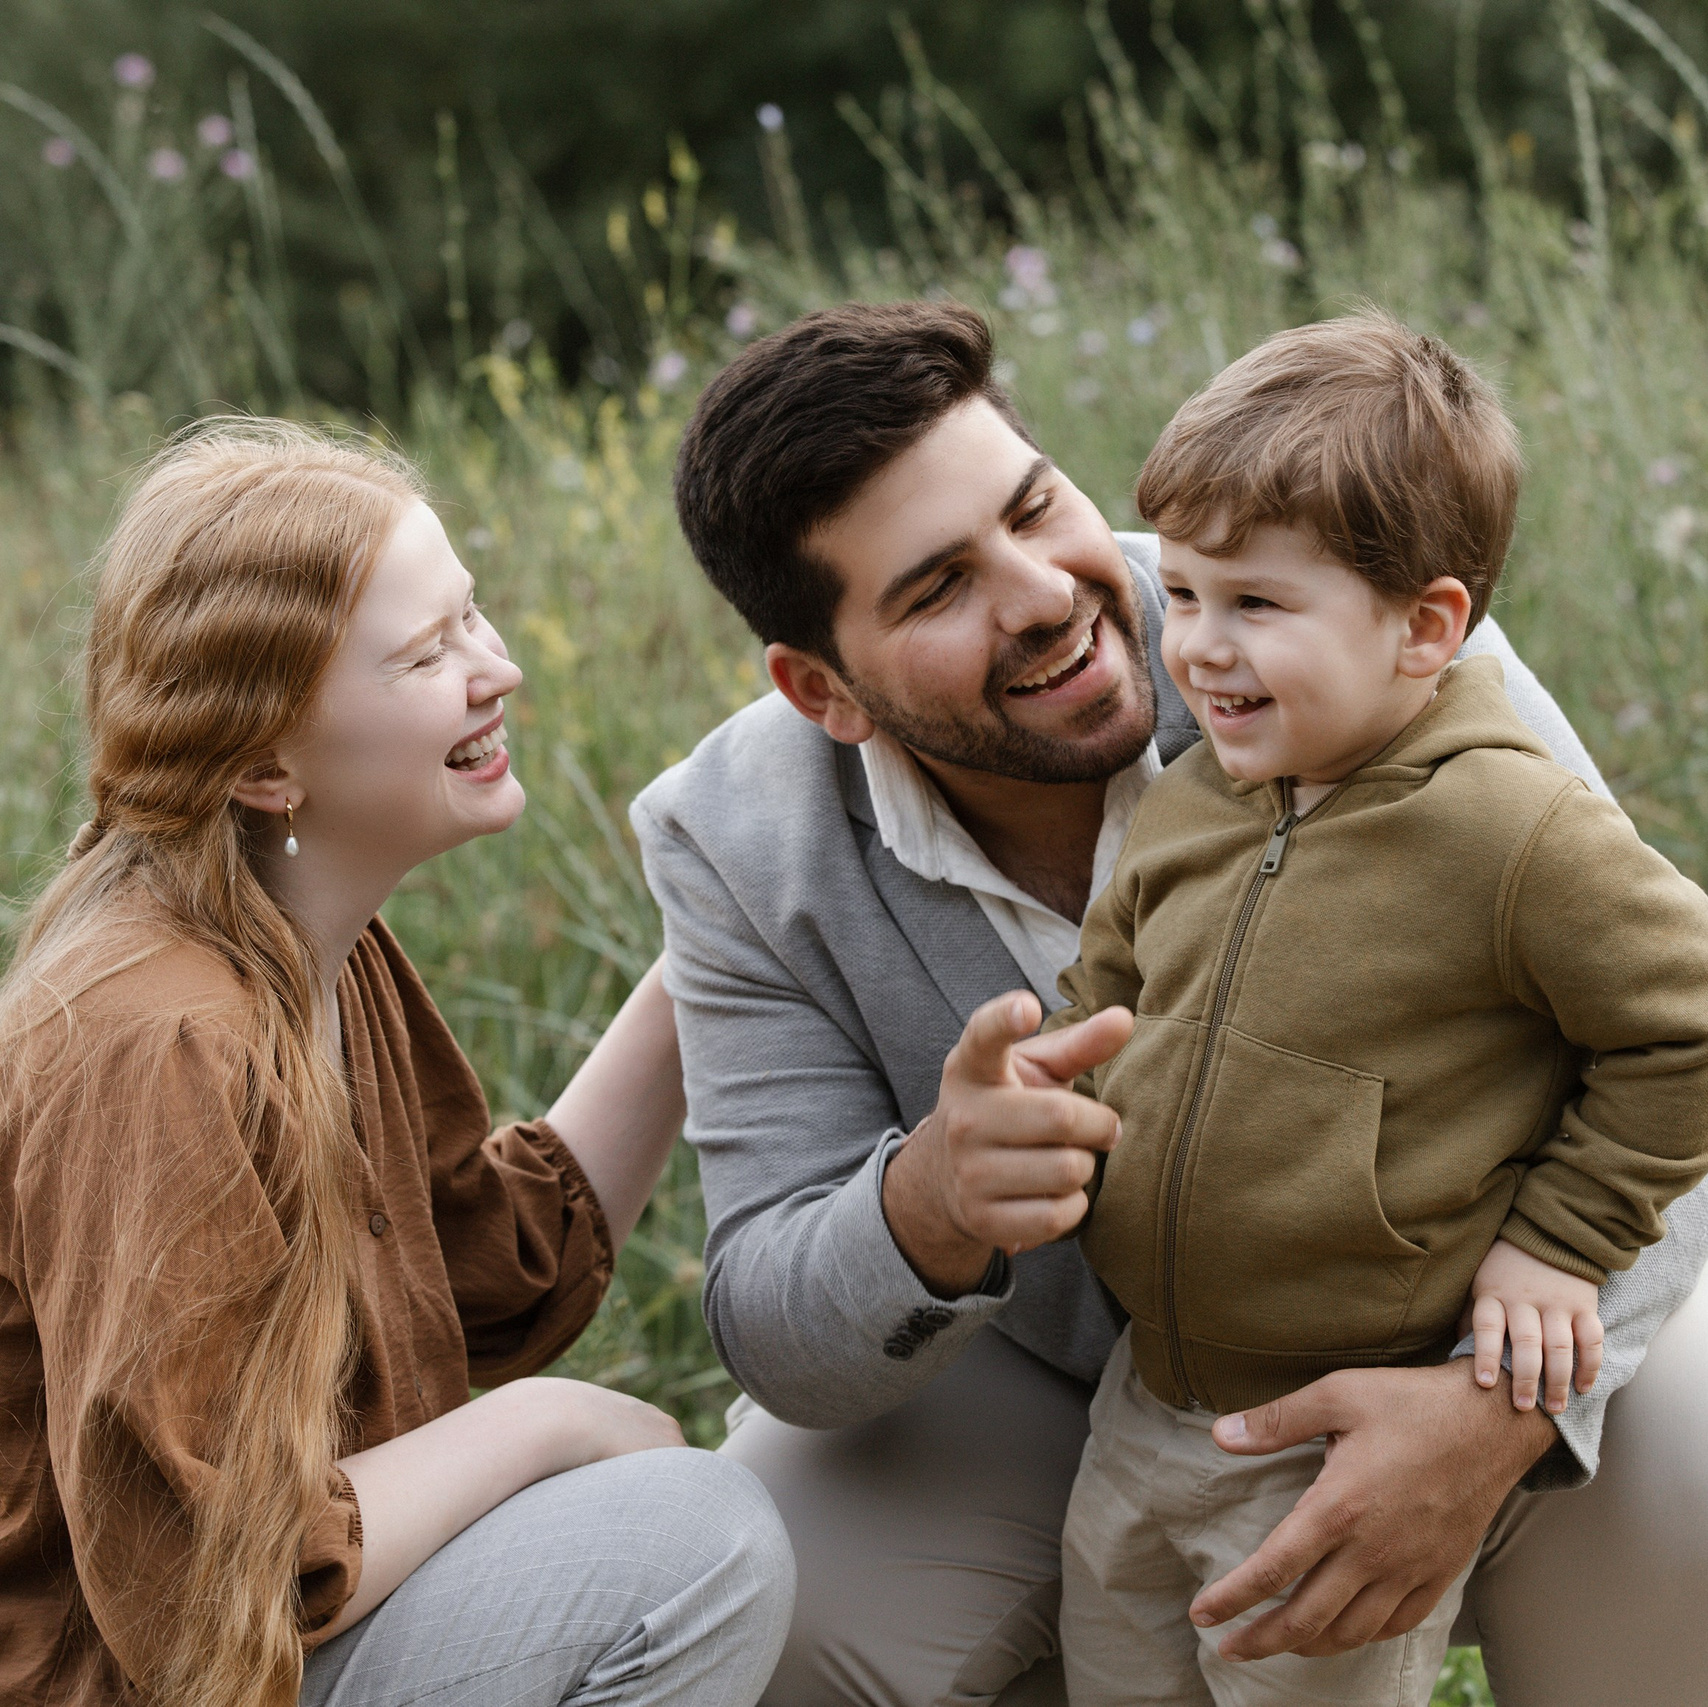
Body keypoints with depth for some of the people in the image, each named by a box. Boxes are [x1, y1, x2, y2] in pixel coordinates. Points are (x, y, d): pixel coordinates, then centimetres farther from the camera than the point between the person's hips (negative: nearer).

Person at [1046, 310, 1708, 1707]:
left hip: (1356, 1452, -7)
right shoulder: (1188, 804, -1)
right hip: (1147, 1406, 7)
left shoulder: (1513, 831, -23)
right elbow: (1107, 990, 15)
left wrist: (1558, 1244, -13)